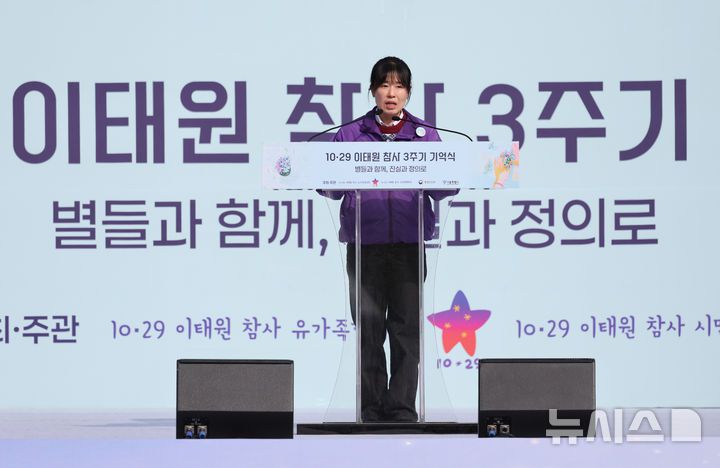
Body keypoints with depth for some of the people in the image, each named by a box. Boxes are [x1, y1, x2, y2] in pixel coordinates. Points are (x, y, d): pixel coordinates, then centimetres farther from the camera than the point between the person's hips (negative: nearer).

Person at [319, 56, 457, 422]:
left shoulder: (425, 135, 11)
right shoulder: (349, 135, 10)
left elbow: (446, 186, 3)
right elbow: (330, 186, 4)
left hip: (409, 244, 1)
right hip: (365, 244, -1)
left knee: (406, 327, 0)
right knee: (369, 327, -2)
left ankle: (401, 407, 6)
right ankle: (371, 408, 5)